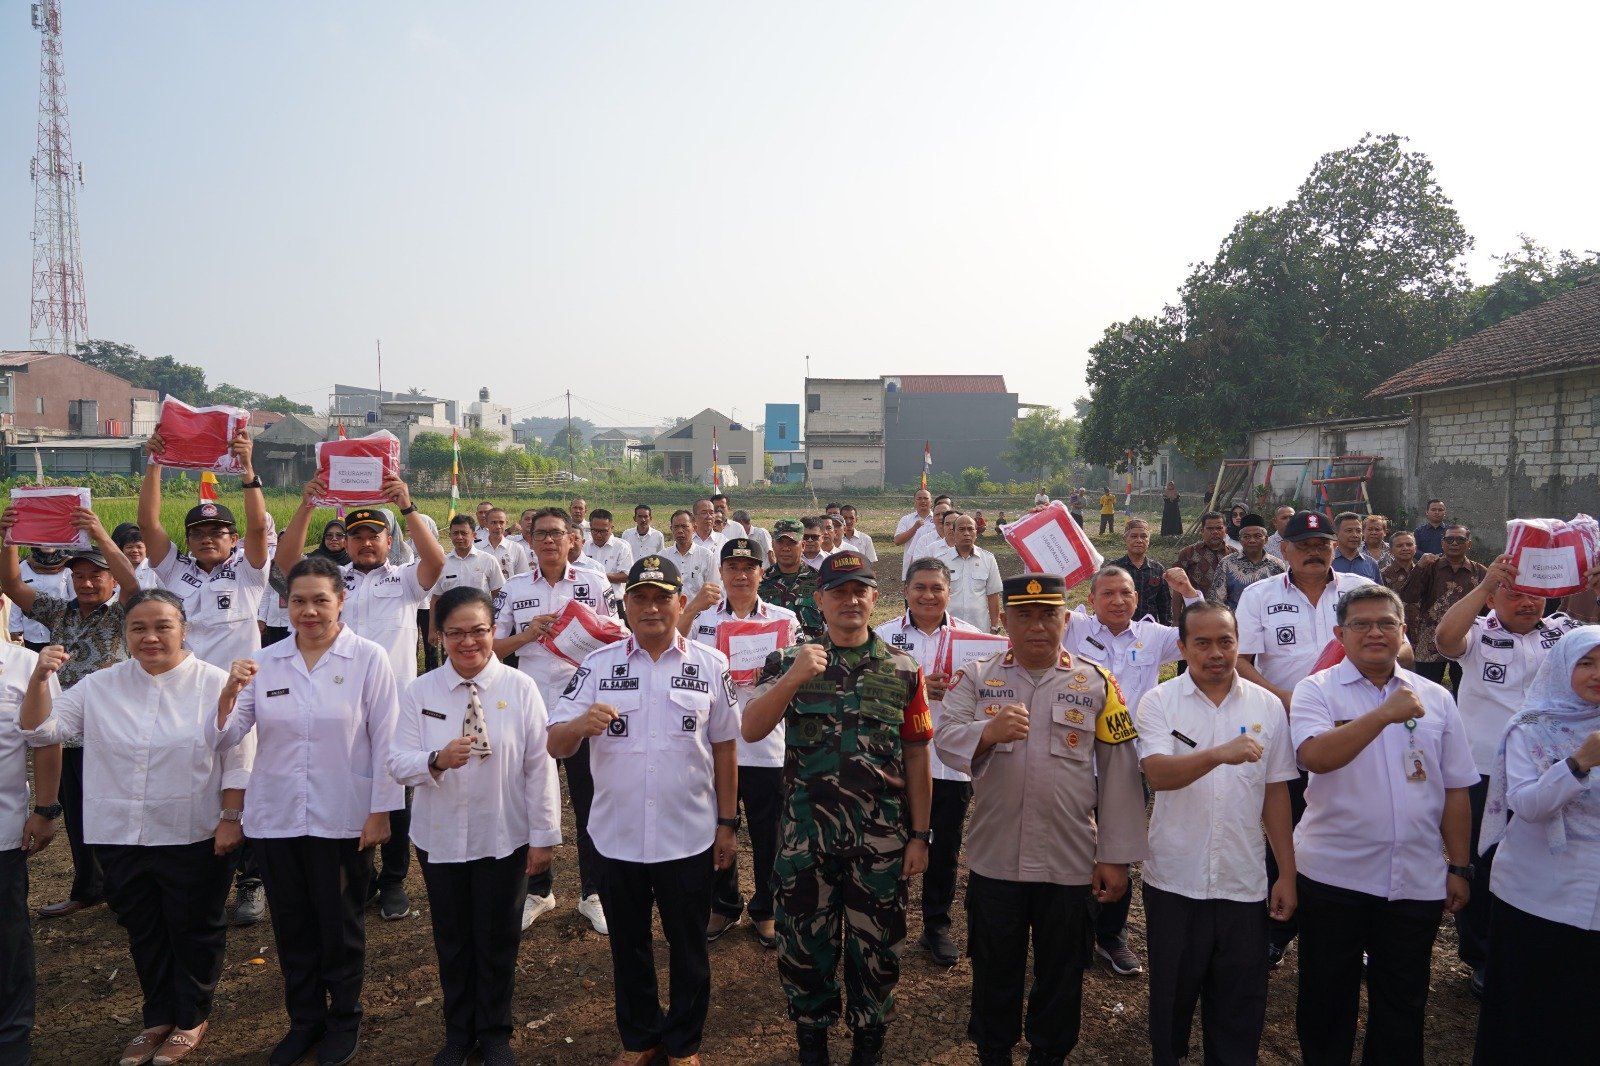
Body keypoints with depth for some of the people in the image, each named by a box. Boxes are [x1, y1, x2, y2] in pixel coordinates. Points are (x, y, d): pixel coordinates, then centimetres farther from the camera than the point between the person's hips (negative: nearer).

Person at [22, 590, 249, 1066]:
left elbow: (237, 761, -8)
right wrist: (40, 678, -14)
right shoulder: (99, 686, 3)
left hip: (195, 838, -4)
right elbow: (40, 729, 2)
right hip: (121, 838, 4)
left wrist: (231, 819, -12)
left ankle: (191, 1018, 30)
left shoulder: (215, 685, -9)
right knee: (143, 933, 18)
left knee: (195, 931, 11)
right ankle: (158, 1018, 36)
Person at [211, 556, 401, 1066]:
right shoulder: (265, 662, 2)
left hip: (342, 821, -3)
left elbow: (384, 742, -8)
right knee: (292, 928, 15)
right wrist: (230, 690, -19)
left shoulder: (369, 658, -8)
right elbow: (224, 737, -1)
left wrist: (380, 812, -9)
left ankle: (344, 1019, 32)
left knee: (340, 928, 12)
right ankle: (303, 1020, 35)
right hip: (275, 819, 3)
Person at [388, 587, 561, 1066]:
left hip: (504, 838, -1)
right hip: (439, 839, 2)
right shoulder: (419, 691, -4)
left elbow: (540, 766, -7)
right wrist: (436, 760, -28)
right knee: (451, 939, 16)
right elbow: (398, 762, -6)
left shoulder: (520, 688, -10)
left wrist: (544, 835, -5)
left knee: (498, 940, 12)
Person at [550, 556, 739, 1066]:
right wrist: (581, 723, -30)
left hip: (689, 838, -1)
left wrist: (727, 823, 2)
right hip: (617, 837, 1)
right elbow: (556, 746, -8)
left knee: (688, 947, 15)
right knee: (628, 946, 18)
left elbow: (724, 749, 2)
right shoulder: (598, 664, -4)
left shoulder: (710, 665, -4)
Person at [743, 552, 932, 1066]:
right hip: (805, 835, 0)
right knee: (805, 942, 13)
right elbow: (750, 731, -13)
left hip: (881, 840, 0)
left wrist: (920, 835, 2)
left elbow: (917, 758, 3)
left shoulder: (903, 670, 0)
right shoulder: (789, 662, -1)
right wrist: (792, 679, -27)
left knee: (875, 945, 13)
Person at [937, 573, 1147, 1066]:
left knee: (1060, 974, 15)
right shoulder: (976, 677, 0)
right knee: (994, 969, 16)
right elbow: (946, 740, -13)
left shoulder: (1097, 684, -1)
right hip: (994, 859, 0)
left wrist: (1115, 857, -4)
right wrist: (988, 732, -34)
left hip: (1070, 863, 0)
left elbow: (1119, 776, -2)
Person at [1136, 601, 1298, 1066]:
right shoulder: (1159, 701, -6)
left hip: (1244, 882, 2)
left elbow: (1276, 794, 6)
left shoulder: (1267, 706, 2)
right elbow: (1158, 774, -21)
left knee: (1240, 1005, 12)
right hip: (1175, 880, -1)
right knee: (1172, 994, 14)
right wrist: (1219, 754, -37)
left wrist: (1287, 874, 6)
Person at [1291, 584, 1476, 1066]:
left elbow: (1455, 789, 9)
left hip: (1417, 880, 3)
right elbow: (1316, 756, -25)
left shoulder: (1436, 698, 5)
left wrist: (1459, 867, 8)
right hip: (1334, 875, -3)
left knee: (1403, 1003, 16)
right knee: (1327, 996, 13)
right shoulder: (1317, 690, -6)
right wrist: (1385, 714, -32)